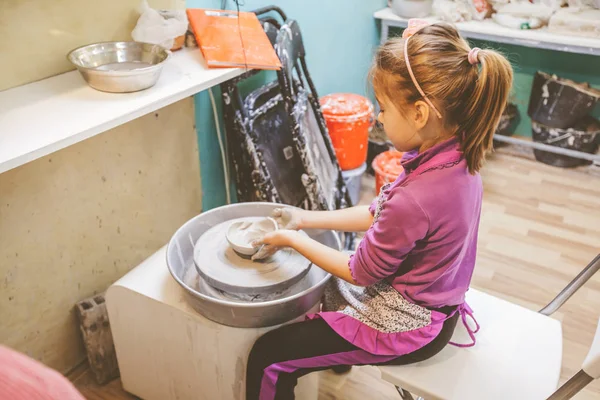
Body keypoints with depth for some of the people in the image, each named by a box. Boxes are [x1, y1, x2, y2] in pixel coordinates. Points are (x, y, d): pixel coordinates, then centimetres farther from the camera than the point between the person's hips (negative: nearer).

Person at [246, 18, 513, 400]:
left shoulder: (414, 200, -37)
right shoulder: (460, 158, -10)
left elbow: (360, 273, -20)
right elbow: (378, 214, 1)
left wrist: (292, 239, -7)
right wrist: (305, 218, 1)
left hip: (405, 327, -9)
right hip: (435, 305, 9)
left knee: (268, 358, -3)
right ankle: (337, 358, 53)